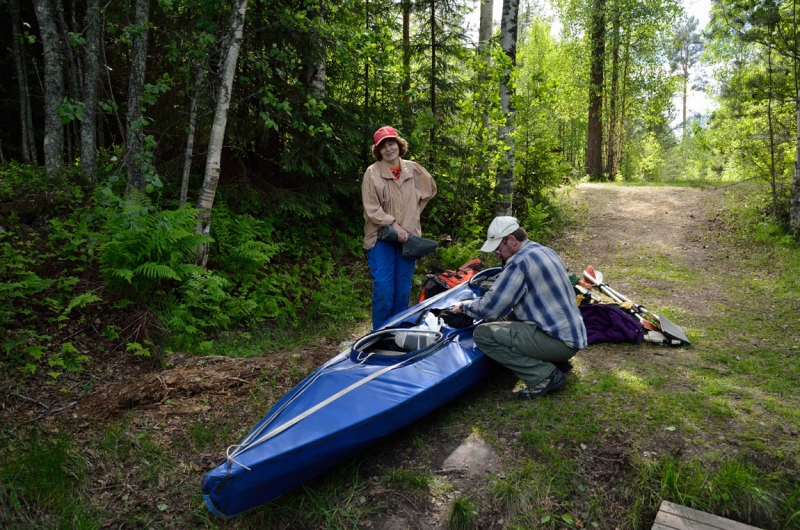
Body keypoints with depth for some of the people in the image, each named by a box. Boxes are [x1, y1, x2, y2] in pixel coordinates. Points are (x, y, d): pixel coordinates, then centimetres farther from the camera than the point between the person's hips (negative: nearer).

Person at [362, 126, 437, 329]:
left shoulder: (413, 169, 6)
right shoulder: (372, 173, -6)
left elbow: (430, 189, 23)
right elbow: (371, 209, -10)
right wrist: (393, 225, -17)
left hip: (408, 237, 4)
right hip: (381, 237, -4)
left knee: (403, 290, 10)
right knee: (383, 290, -6)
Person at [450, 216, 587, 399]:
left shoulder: (519, 261, -18)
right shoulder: (546, 251, 12)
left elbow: (490, 308, -16)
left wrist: (464, 306, 3)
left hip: (559, 340, -10)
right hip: (572, 333, 10)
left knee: (483, 334, -13)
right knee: (503, 319, 22)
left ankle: (545, 375, -8)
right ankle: (557, 362, 16)